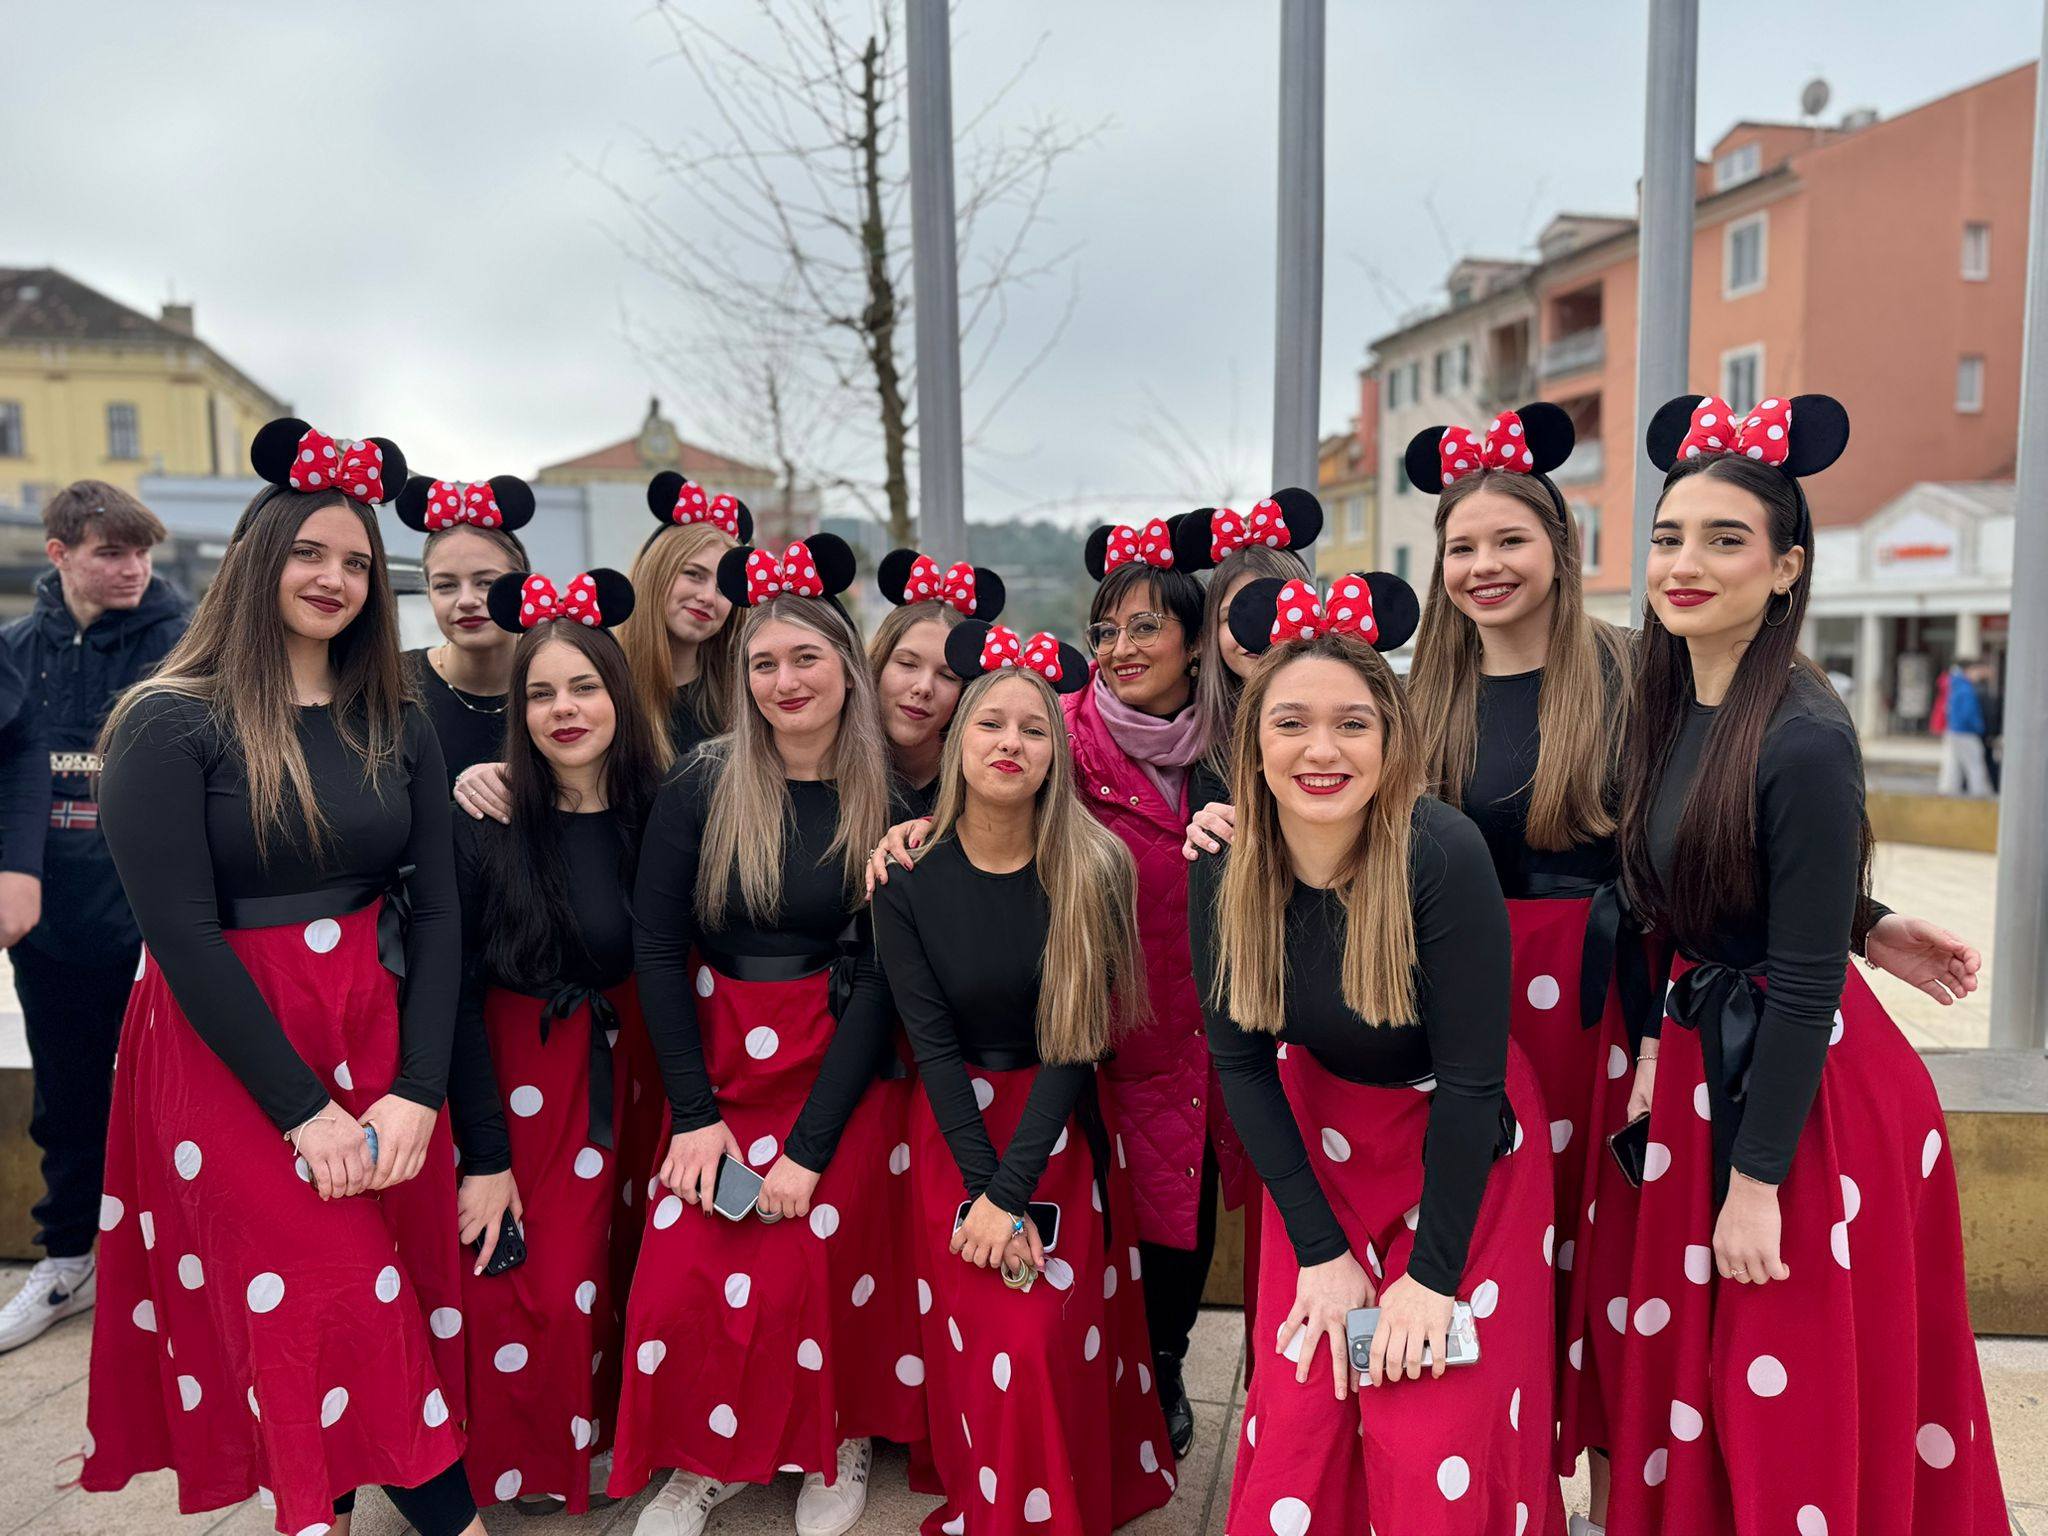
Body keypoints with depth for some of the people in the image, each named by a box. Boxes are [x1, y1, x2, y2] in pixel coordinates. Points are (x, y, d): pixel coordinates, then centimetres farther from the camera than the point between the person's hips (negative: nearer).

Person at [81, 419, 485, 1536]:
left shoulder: (396, 727, 6)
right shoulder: (172, 723, -7)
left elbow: (434, 909, 2)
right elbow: (180, 932, -13)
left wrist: (417, 1090, -8)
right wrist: (304, 1109, -15)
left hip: (381, 1047, 4)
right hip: (233, 1058, -4)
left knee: (395, 1282, 8)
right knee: (327, 1308, -2)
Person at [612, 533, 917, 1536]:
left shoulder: (888, 805, -6)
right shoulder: (701, 788, -4)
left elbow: (881, 980, -7)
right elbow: (655, 947, -2)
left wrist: (809, 1145, -12)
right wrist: (695, 1111, -7)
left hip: (841, 1068, -1)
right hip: (718, 1057, 2)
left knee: (810, 1267, -7)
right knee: (682, 1276, -7)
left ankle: (837, 1445, 23)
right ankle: (708, 1455, 21)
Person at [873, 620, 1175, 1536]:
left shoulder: (1093, 870, -11)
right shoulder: (909, 880, -8)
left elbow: (1076, 1044, -12)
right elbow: (933, 1045, -7)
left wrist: (1011, 1193, -16)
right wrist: (981, 1186, -14)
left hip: (1063, 1129, -1)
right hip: (957, 1126, 1)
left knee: (1054, 1343, -5)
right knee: (975, 1344, 1)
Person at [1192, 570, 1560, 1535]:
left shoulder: (1443, 854, -28)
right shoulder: (1223, 868, -16)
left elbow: (1469, 1077, -22)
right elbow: (1240, 1060, -8)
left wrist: (1433, 1274, -17)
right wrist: (1321, 1250, -9)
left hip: (1464, 1145, -3)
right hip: (1320, 1135, 3)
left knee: (1434, 1433, -1)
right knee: (1297, 1405, 3)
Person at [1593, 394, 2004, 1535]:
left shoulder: (1805, 737, -23)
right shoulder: (1669, 710, 1)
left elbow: (1804, 983, -21)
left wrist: (1756, 1180, -16)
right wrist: (1666, 1041, 12)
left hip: (1811, 1088, -7)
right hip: (1706, 1057, 8)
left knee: (1798, 1407, 10)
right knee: (1687, 1362, 21)